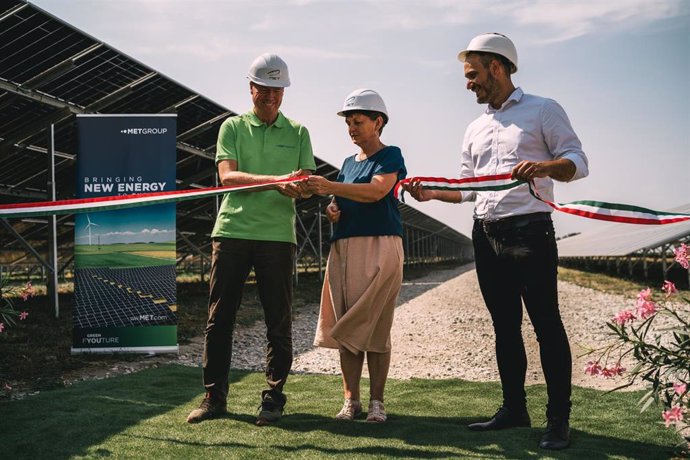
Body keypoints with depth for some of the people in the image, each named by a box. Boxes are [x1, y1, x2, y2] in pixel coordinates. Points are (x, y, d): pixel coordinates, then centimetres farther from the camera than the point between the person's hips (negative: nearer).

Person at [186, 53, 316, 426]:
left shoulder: (297, 132, 13)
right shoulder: (233, 127, 10)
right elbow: (227, 175, -6)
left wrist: (302, 186, -19)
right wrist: (275, 180, -20)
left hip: (277, 235, 1)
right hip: (232, 230, 0)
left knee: (278, 321, 2)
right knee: (219, 317, 1)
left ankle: (273, 398, 13)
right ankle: (214, 397, 11)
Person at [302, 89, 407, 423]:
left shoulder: (391, 156, 1)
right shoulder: (348, 163, 21)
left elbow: (376, 191, -17)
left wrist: (329, 186, -27)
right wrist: (331, 211, 3)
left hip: (379, 247, -6)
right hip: (344, 247, 6)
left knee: (375, 325, -5)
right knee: (346, 325, 2)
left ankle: (376, 401, 2)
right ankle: (351, 399, 7)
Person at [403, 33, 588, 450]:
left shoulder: (543, 111, 0)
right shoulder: (476, 129, 18)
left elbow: (578, 161, -7)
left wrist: (544, 166, -26)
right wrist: (431, 193, 7)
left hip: (530, 232, -6)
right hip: (486, 237, 7)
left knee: (546, 322, -5)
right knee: (505, 324, 11)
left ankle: (559, 418, 1)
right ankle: (514, 408, 20)